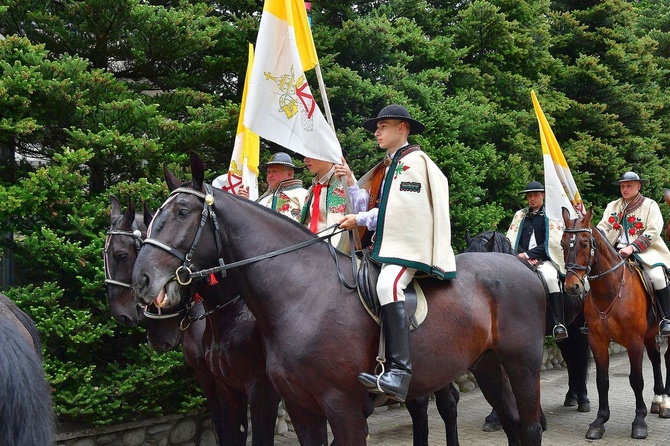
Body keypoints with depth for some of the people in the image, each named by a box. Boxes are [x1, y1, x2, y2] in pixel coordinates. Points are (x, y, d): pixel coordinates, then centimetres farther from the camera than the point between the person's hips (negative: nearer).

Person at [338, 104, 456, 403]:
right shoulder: (384, 167, 24)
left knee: (388, 285, -32)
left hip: (409, 244, -10)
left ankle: (399, 372, -38)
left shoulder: (415, 160, -1)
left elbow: (399, 209, -9)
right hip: (383, 244, 10)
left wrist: (360, 220, -8)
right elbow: (371, 207, 19)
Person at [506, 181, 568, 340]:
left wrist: (528, 254, -10)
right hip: (523, 260, 4)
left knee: (551, 278, -36)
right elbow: (511, 240, 11)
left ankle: (559, 324, -31)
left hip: (545, 260, -3)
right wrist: (525, 256, -6)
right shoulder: (520, 215, 19)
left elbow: (551, 243, -3)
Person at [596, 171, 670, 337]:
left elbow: (653, 232, -9)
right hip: (617, 251, 4)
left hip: (645, 250, -4)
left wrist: (632, 247, -22)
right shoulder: (612, 206, 16)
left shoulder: (650, 205, 2)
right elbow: (603, 227, 10)